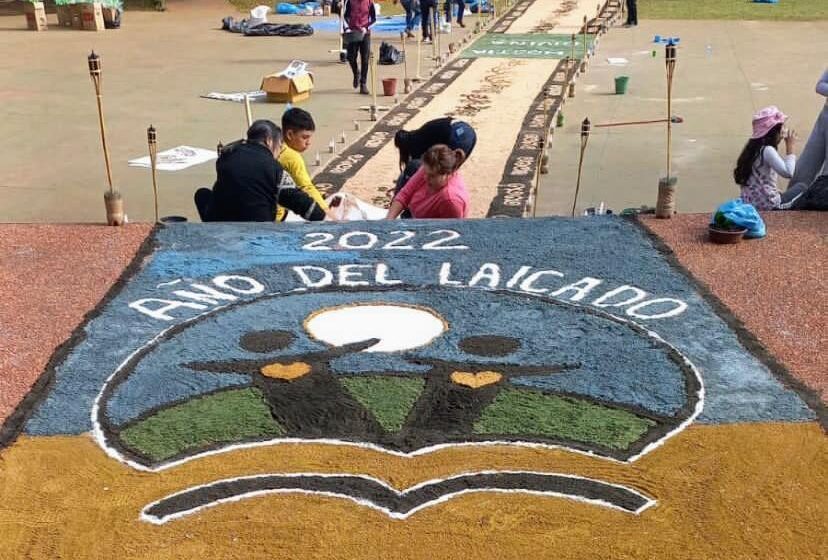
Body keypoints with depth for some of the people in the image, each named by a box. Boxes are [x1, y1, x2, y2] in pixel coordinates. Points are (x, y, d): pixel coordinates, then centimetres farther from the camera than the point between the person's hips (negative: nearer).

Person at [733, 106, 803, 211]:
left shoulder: (754, 148, 11)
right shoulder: (768, 150, -16)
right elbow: (788, 173, -25)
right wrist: (791, 149, -15)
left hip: (750, 202, 9)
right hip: (768, 204, -9)